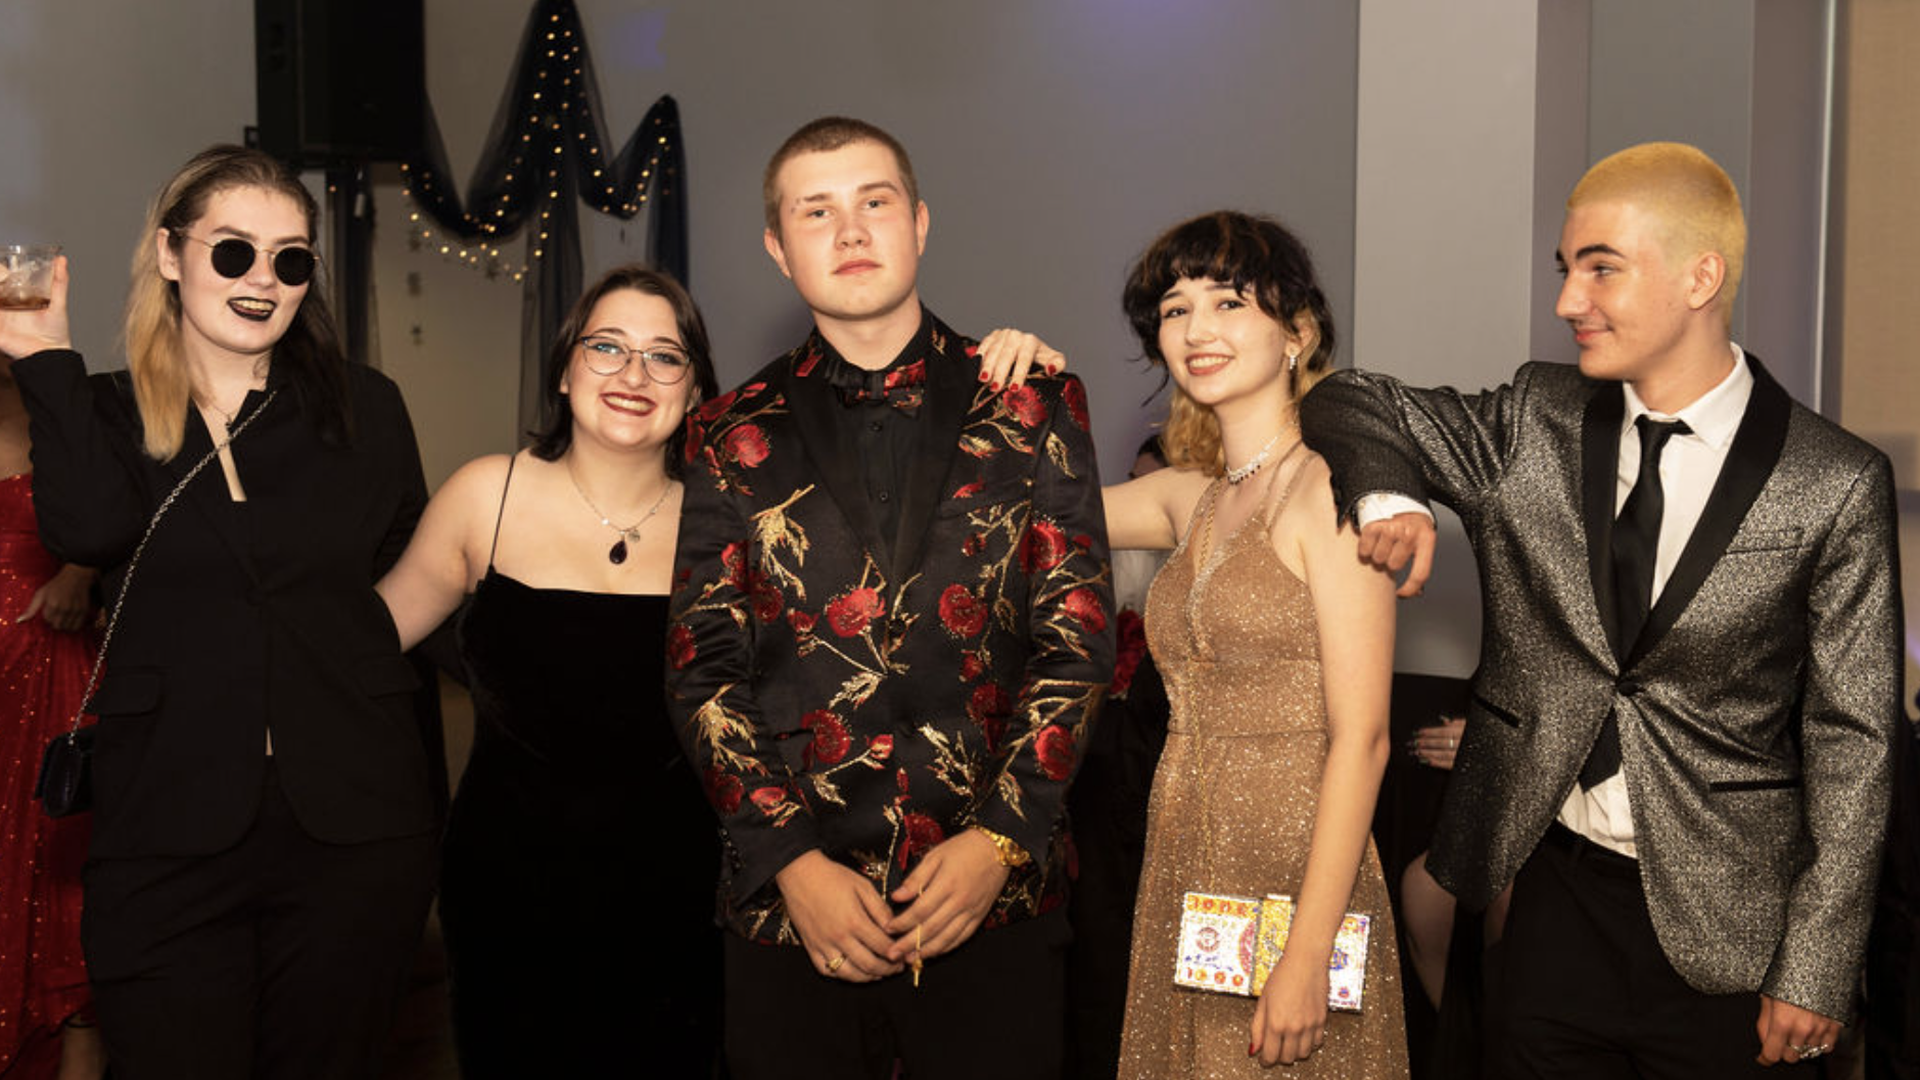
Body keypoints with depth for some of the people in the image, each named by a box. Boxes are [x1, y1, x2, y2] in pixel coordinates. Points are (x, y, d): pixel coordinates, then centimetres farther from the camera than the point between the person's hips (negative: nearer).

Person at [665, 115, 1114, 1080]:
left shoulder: (1031, 410, 3)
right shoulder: (736, 439, 6)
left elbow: (1078, 638, 0)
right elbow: (701, 668, 2)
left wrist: (1000, 839, -10)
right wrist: (791, 861, -9)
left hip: (994, 899, 0)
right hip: (792, 904, 1)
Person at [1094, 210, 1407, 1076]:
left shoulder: (1330, 489, -12)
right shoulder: (1189, 497, 8)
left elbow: (1361, 740, -16)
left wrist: (1307, 954, -19)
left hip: (1295, 873, -6)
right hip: (1184, 871, 7)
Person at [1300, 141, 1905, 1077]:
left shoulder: (1834, 485, -8)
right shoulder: (1533, 423, 2)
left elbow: (1851, 737, -6)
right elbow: (1349, 404, 11)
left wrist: (1817, 968, -8)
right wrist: (1386, 497, -11)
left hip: (1714, 920, -3)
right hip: (1552, 884, 3)